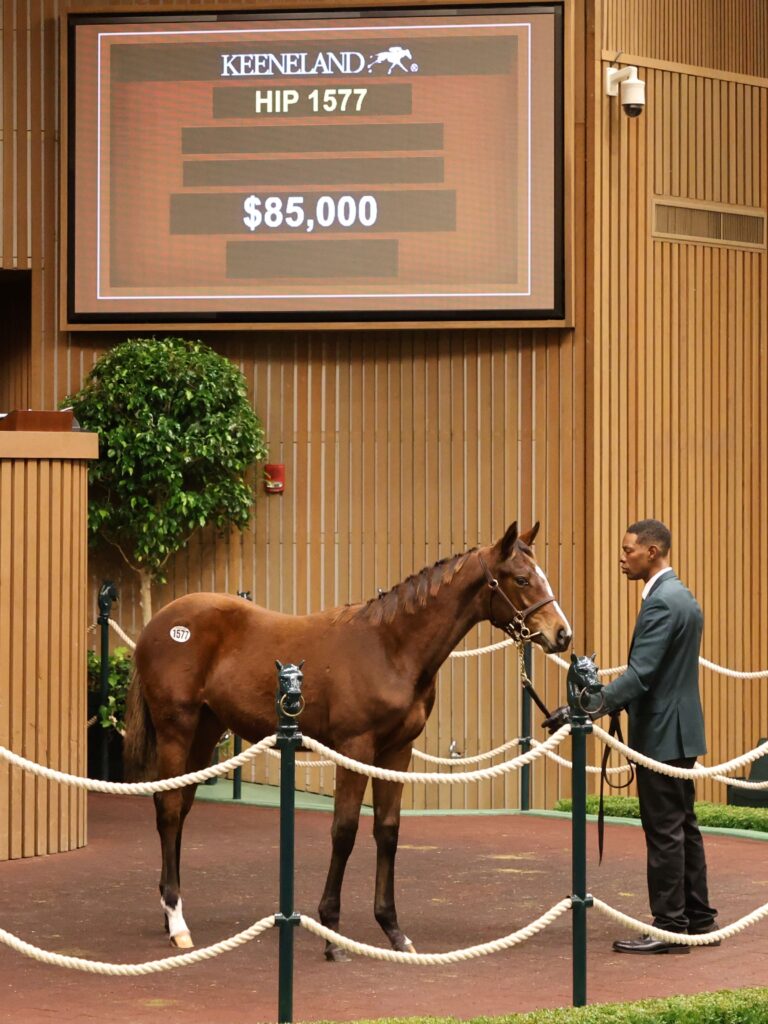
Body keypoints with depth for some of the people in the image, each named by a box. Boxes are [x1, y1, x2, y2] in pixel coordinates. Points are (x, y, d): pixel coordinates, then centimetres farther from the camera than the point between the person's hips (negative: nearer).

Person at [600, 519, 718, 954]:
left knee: (665, 831, -5)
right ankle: (699, 919, 21)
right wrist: (610, 703, 18)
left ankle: (669, 928, -1)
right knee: (683, 826, 15)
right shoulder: (684, 597, 14)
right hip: (680, 731, 10)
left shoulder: (662, 602, -18)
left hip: (662, 735, -10)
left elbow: (641, 673, -25)